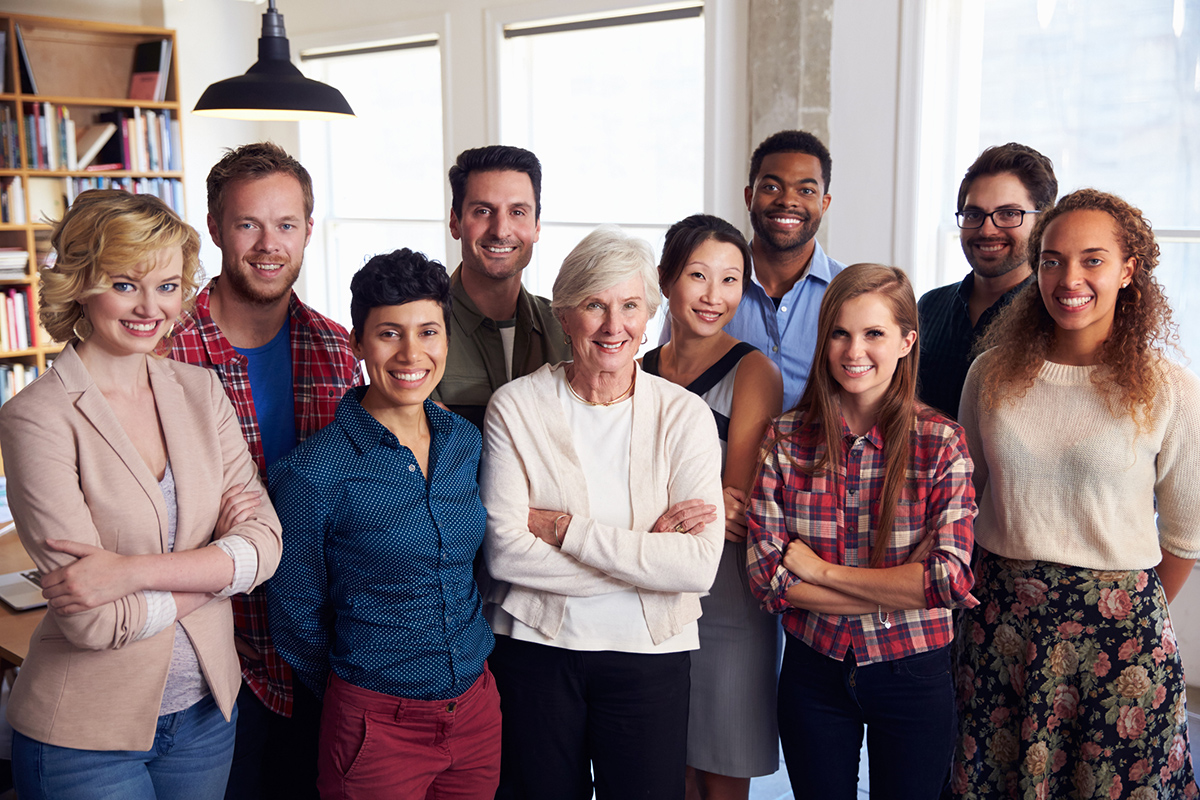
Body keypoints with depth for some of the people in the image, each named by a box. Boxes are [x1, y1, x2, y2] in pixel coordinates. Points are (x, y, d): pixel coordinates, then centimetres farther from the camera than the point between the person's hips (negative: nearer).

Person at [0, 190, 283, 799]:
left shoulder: (200, 391, 0)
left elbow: (263, 543, -9)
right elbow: (92, 621, -20)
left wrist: (132, 571, -21)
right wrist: (211, 568, -10)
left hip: (207, 707, 5)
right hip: (85, 734, -4)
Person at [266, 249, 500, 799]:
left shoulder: (465, 441, 0)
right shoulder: (312, 472, -16)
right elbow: (296, 617, -5)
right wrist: (355, 700, 6)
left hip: (478, 709, 5)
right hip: (378, 727, -5)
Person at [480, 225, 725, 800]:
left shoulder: (684, 415, -4)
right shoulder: (515, 407, -6)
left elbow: (699, 566, -15)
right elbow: (505, 552, -15)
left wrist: (563, 528, -17)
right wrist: (645, 549, -17)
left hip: (649, 657, 1)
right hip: (536, 649, 0)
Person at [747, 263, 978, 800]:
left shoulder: (942, 443, -8)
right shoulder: (786, 438, -5)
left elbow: (951, 579, -17)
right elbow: (768, 578, -10)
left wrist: (822, 572, -15)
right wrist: (896, 593, -16)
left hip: (911, 671, -1)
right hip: (812, 670, 1)